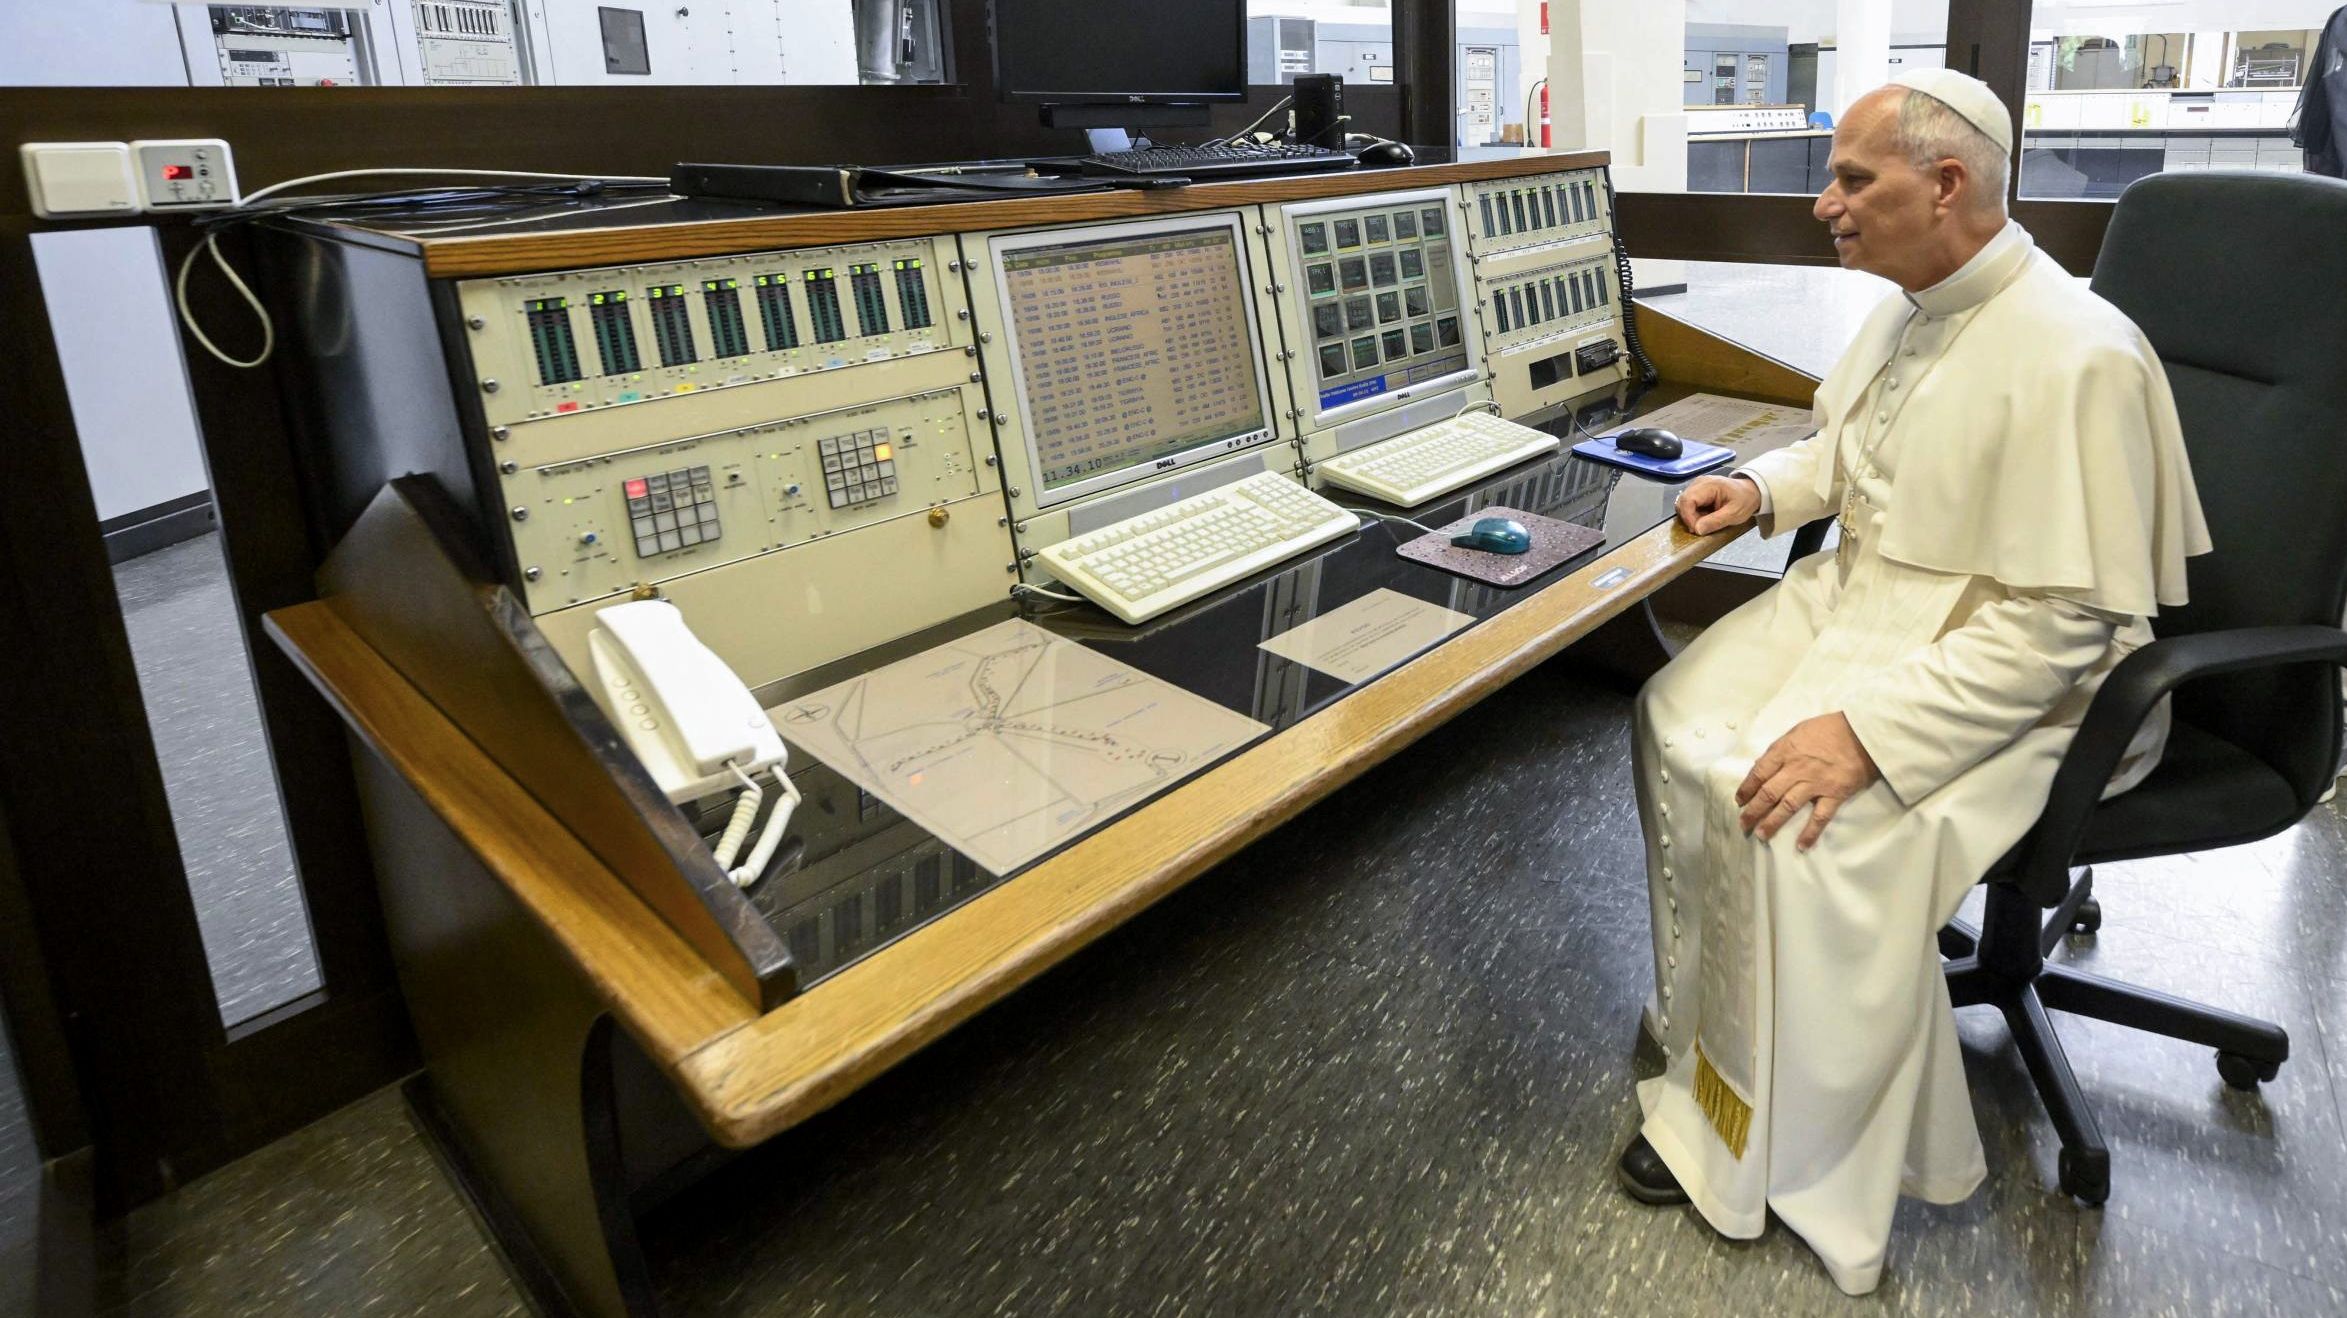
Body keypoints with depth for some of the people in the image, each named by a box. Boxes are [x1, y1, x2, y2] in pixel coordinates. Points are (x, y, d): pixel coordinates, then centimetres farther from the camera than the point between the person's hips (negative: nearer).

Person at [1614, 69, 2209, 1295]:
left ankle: (1760, 1148, -4)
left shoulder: (2074, 357, -24)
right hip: (1862, 591, 9)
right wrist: (1763, 485, 5)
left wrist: (1870, 732, -32)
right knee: (1678, 722, -5)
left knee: (1803, 821, -27)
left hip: (2008, 671, -9)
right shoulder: (1909, 307, 3)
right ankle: (1706, 1030, 9)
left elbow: (2057, 624, -26)